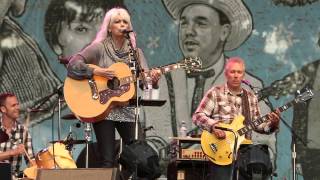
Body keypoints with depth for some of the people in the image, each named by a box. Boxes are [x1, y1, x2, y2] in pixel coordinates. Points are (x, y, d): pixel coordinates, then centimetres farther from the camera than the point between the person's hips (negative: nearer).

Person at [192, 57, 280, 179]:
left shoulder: (251, 98, 15)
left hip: (244, 151, 5)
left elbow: (257, 124, 16)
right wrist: (213, 126, -21)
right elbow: (197, 116, -5)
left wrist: (272, 124, -4)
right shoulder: (215, 93, 1)